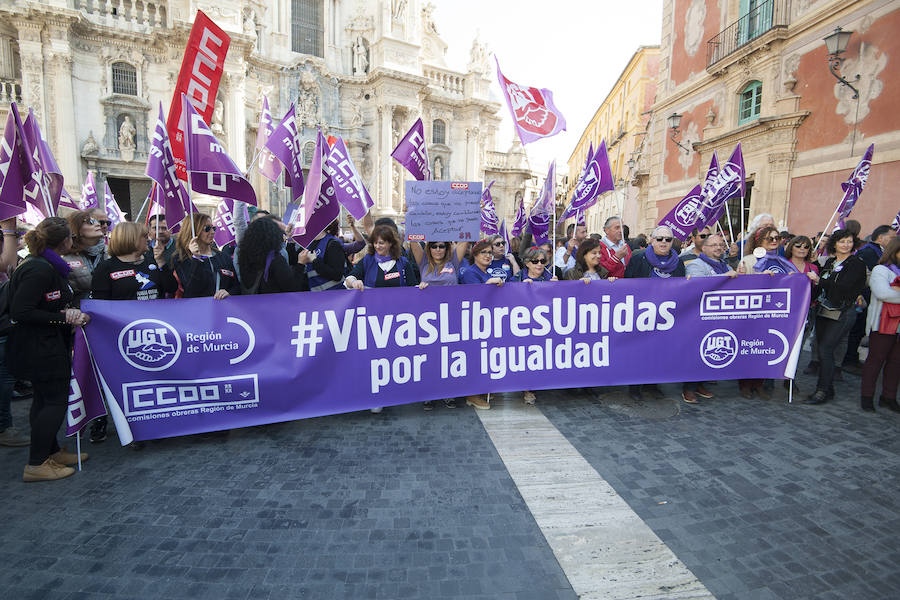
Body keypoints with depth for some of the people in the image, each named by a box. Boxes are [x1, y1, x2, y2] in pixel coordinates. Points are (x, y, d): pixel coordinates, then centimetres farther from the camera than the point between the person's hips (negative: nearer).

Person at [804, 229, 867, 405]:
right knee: (823, 349, 8)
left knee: (825, 349, -12)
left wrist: (819, 280, -13)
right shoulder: (830, 262, 15)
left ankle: (823, 390, -4)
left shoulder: (857, 263, -5)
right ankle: (828, 388, 19)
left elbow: (844, 286, -18)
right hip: (824, 311, 7)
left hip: (843, 313, -6)